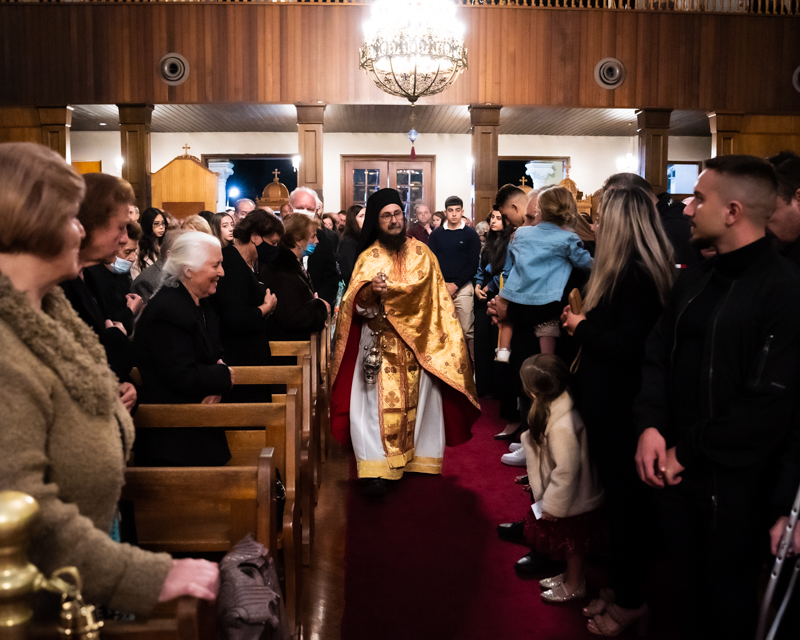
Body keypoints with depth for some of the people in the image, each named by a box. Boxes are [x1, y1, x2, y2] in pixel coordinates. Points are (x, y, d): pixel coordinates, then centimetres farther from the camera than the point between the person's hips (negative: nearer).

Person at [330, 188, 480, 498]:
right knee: (378, 400, -9)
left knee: (418, 397, 2)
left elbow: (422, 287, -3)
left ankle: (419, 457, 14)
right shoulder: (368, 257, 7)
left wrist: (387, 289, -14)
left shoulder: (420, 252, 10)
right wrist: (370, 291, -26)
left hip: (416, 342, 1)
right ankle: (374, 469, -12)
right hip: (379, 343, -1)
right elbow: (356, 301, -6)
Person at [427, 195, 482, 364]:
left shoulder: (470, 234, 4)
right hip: (440, 287, 2)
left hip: (463, 287, -2)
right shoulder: (436, 234, 10)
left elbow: (473, 264, -1)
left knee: (467, 330, -5)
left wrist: (455, 285, -8)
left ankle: (473, 362, 2)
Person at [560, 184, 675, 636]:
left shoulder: (637, 276, -21)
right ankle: (623, 586, 32)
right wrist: (585, 323, 0)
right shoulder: (637, 270, 7)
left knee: (625, 499, 5)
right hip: (612, 403, 9)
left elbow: (628, 347, -25)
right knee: (622, 497, 18)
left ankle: (631, 600, 21)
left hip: (620, 409, -9)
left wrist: (582, 327, -13)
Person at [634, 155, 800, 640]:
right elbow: (658, 356, 8)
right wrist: (650, 425, -8)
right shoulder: (696, 280, 9)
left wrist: (689, 452, -16)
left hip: (735, 483, -6)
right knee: (690, 586, 22)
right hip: (676, 470, 6)